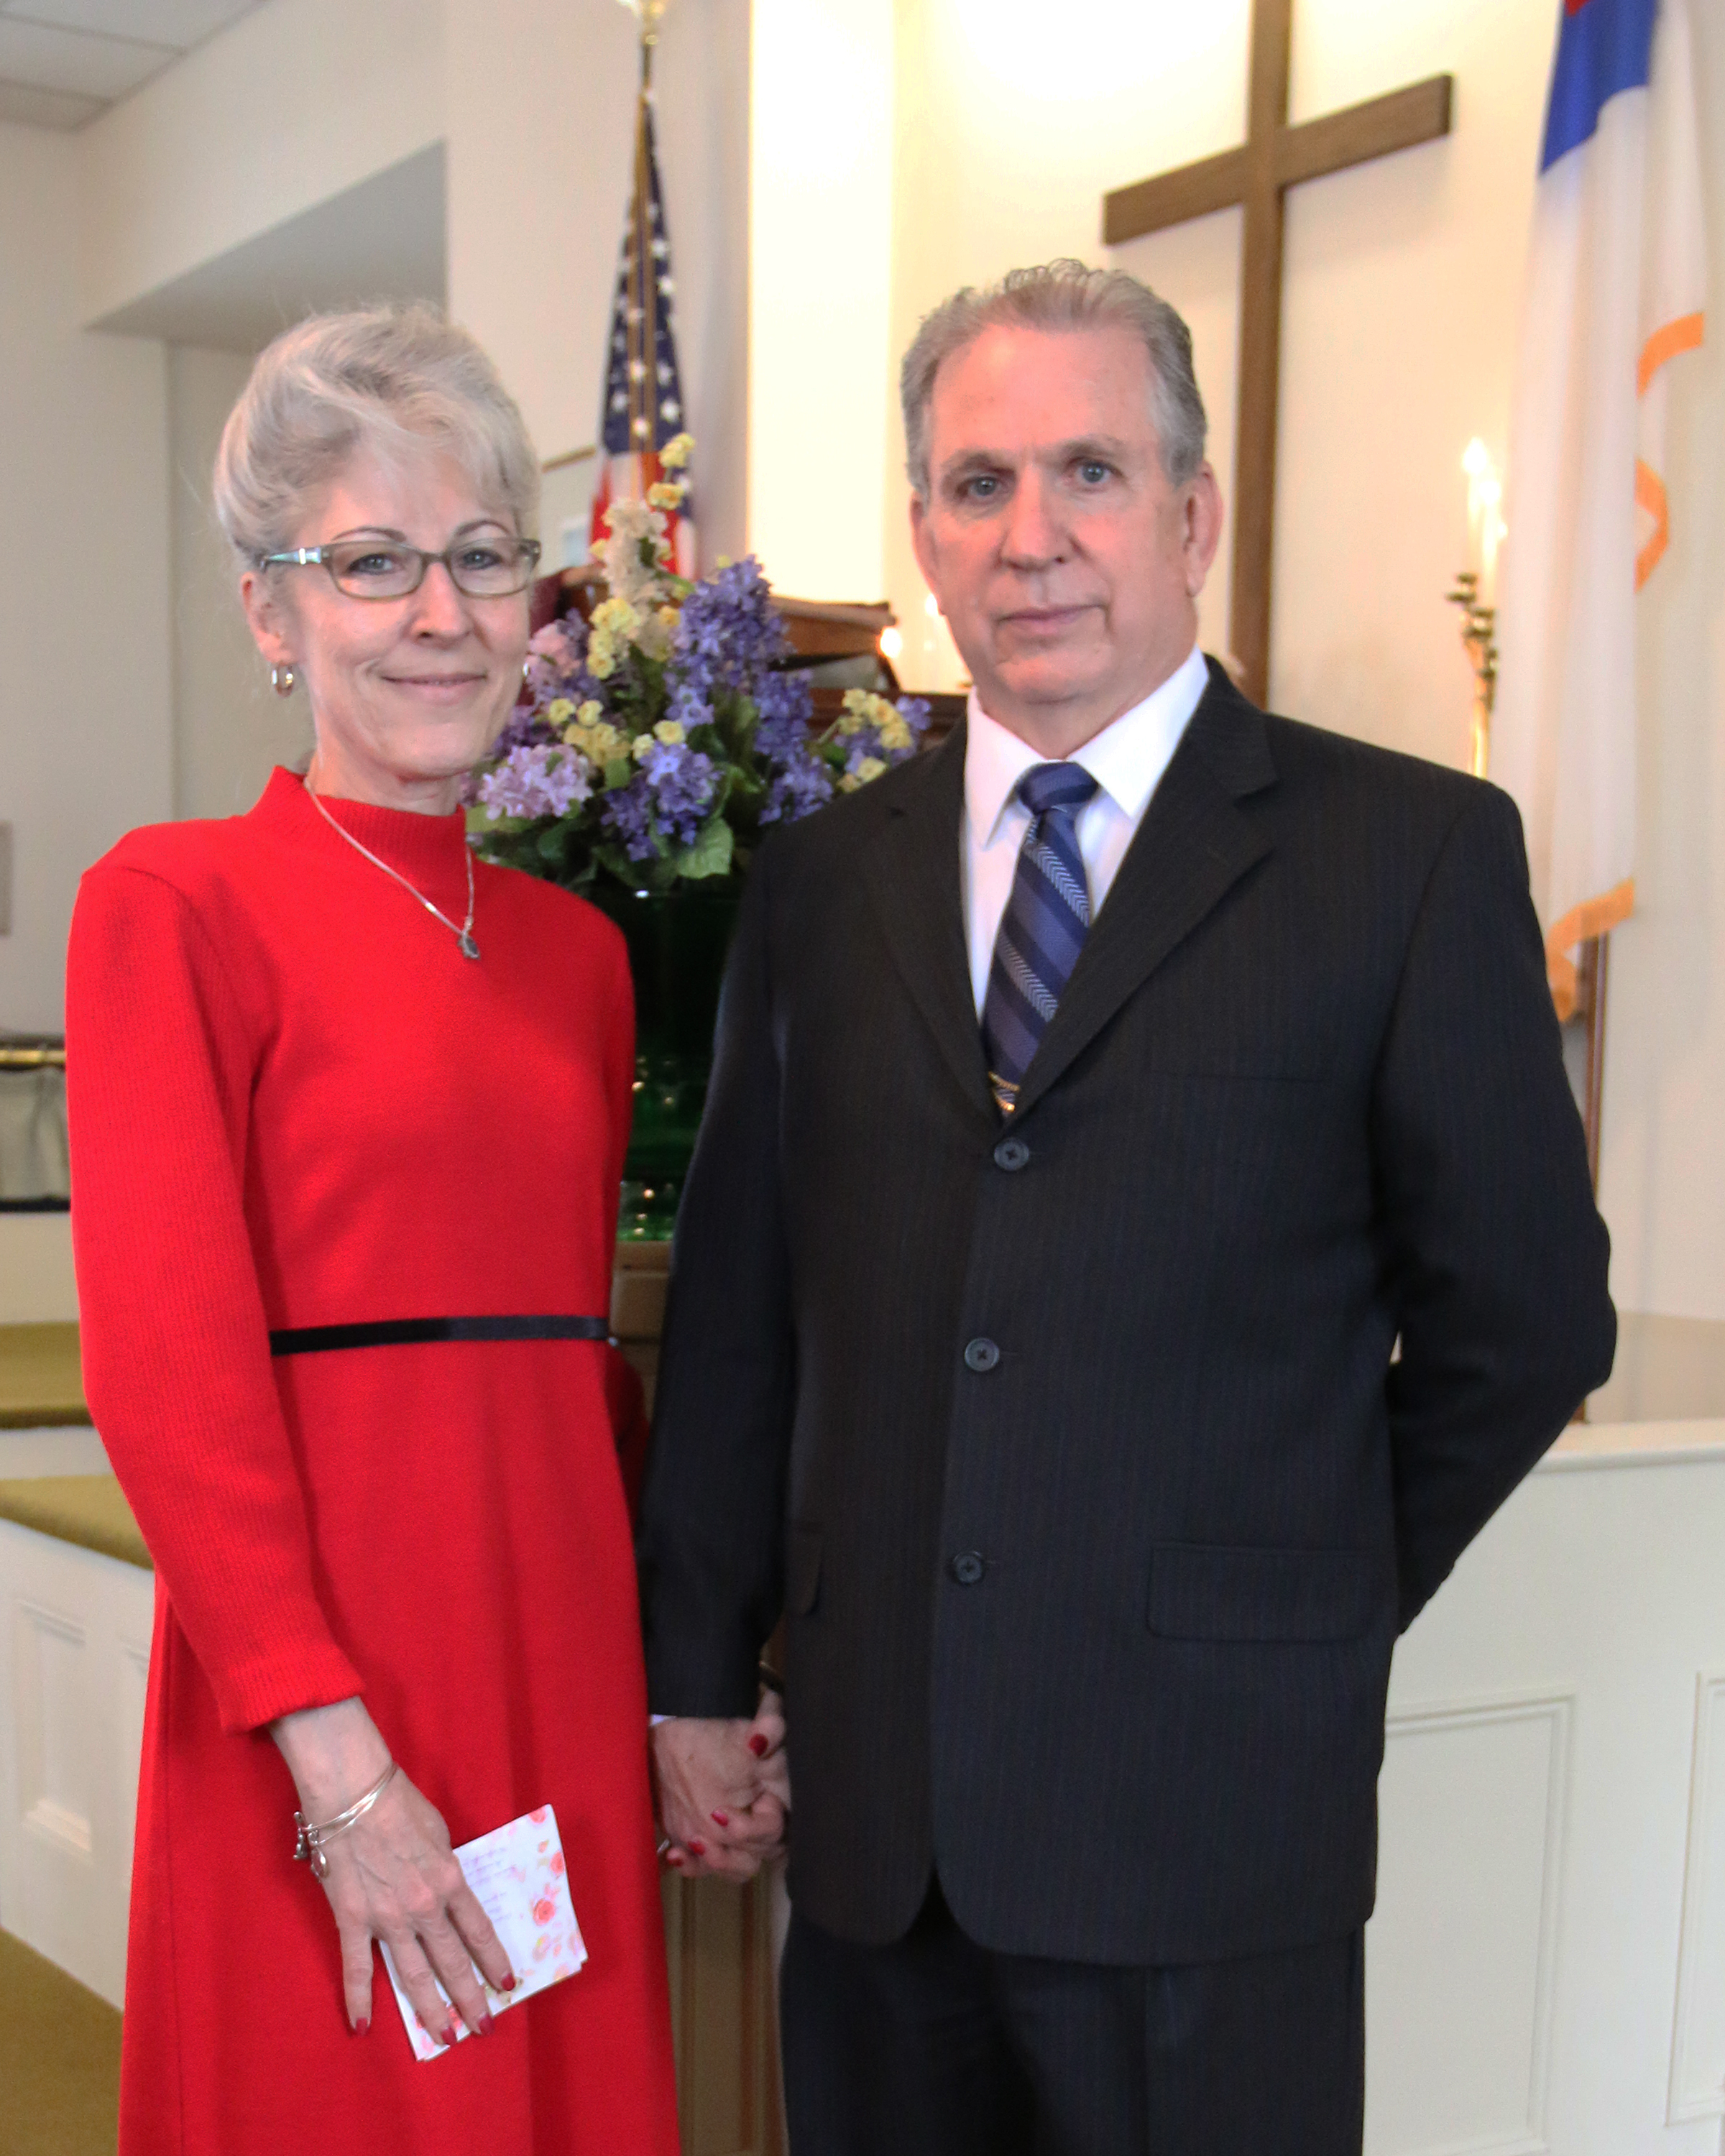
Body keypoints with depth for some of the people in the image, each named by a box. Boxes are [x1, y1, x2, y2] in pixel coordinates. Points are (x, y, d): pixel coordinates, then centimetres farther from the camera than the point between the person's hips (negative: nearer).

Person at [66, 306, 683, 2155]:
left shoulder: (577, 949, 11)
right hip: (319, 1677, -5)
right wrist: (337, 1763, -16)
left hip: (566, 1651, 6)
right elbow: (169, 1363, -11)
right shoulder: (178, 903, -5)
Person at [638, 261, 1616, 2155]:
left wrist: (1311, 1606, 6)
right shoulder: (822, 880, 8)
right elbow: (736, 1310, 9)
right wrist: (694, 1676, 8)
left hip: (1205, 1809, -3)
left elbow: (1523, 1318, 1)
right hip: (873, 1811, 3)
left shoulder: (1411, 853, -3)